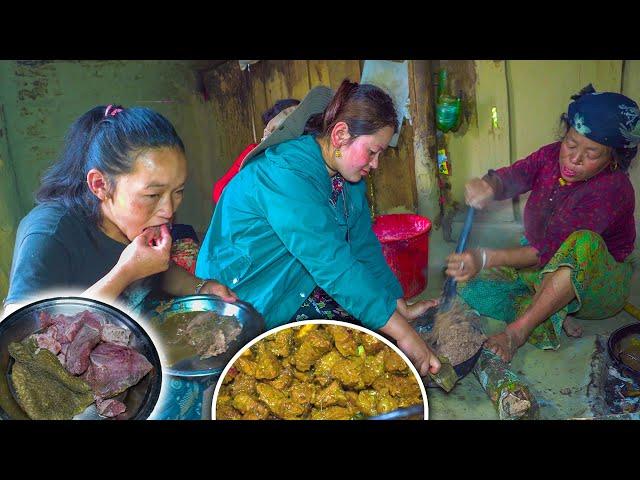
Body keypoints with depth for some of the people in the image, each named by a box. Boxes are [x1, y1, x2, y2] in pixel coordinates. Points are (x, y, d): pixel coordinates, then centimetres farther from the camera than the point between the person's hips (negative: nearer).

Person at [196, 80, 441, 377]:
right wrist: (402, 333, -32)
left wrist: (401, 309, -2)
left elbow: (363, 247, 2)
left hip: (306, 292, 8)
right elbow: (334, 264, -34)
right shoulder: (287, 174, -29)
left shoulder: (348, 176, 0)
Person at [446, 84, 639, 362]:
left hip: (596, 286, -5)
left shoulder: (613, 189, -26)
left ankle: (518, 331, -33)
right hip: (538, 267, 5)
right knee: (473, 289, -15)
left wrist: (485, 259, -46)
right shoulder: (552, 156, -6)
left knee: (584, 244, -40)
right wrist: (488, 186, -46)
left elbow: (552, 250, -35)